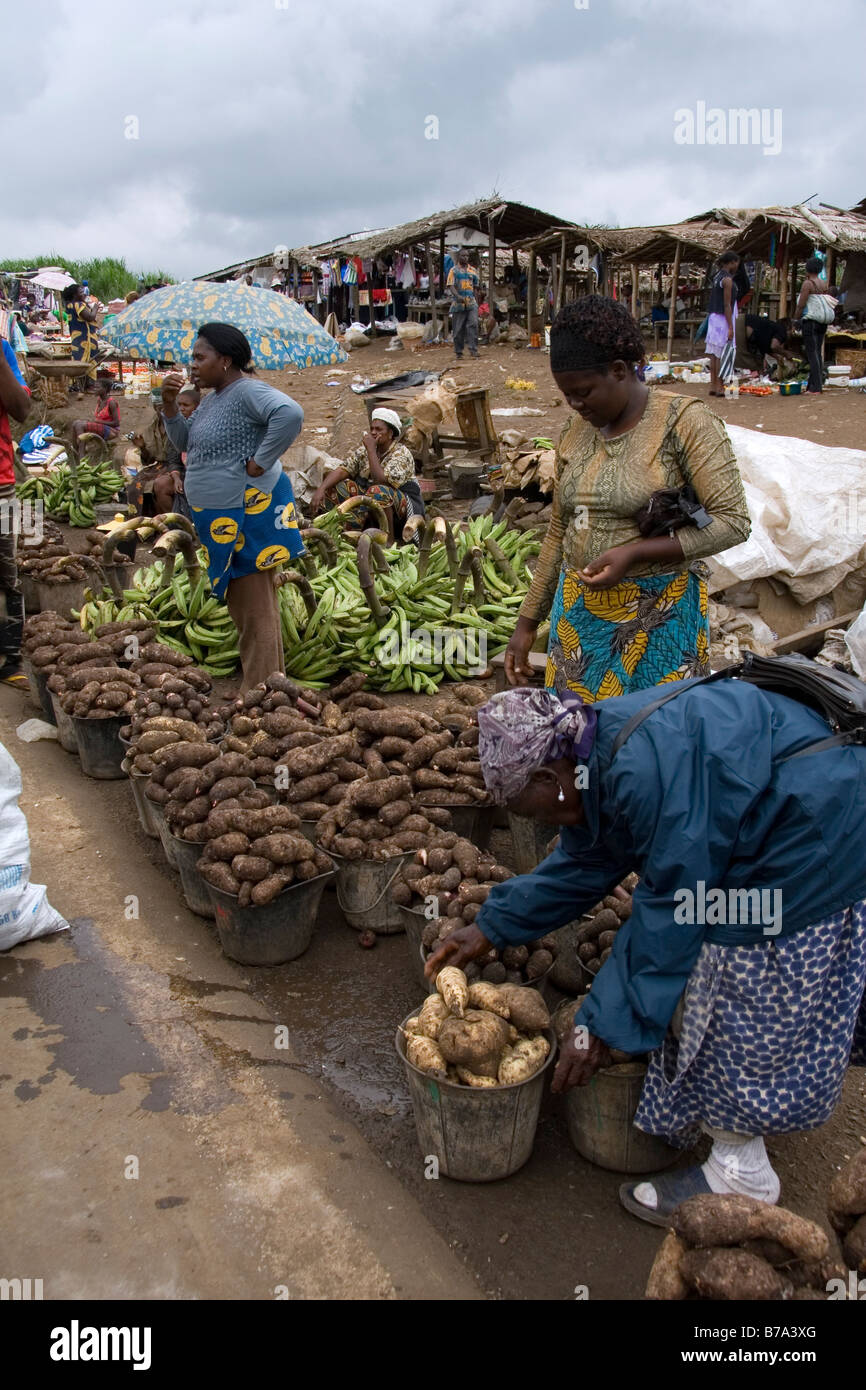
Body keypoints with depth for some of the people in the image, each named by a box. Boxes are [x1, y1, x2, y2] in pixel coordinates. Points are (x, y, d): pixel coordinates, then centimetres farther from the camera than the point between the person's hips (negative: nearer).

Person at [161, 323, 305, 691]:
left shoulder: (247, 392, -16)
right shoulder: (213, 398, 15)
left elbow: (290, 413, -33)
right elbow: (185, 443, 21)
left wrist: (261, 463, -27)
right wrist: (170, 403, 6)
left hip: (247, 516, -11)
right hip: (221, 518, 11)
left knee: (255, 611, -4)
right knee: (241, 606, 19)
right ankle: (259, 686, 31)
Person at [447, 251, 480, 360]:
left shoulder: (473, 271, 15)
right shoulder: (454, 271, 4)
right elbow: (450, 286, -8)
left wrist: (475, 301, 16)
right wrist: (458, 296, -26)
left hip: (471, 303, 2)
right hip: (458, 304, -2)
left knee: (473, 324, -15)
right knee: (458, 329, 1)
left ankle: (473, 350, -18)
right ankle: (458, 352, 10)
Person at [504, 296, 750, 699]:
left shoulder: (684, 421, -9)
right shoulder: (575, 433, 9)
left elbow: (733, 521, -12)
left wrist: (633, 552, -20)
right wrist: (527, 623, 15)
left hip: (658, 617, -5)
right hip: (578, 612, 5)